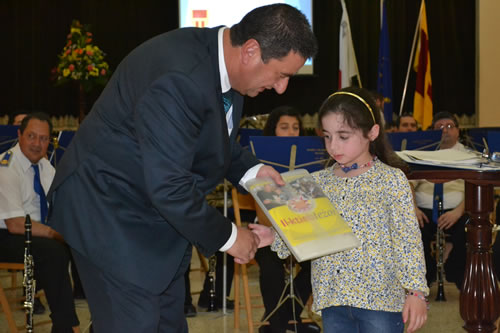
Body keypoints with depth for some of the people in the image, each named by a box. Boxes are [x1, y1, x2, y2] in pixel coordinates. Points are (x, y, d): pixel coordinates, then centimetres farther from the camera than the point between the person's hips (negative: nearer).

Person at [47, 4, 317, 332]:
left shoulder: (222, 60, -3)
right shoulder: (180, 79, -33)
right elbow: (168, 188, -33)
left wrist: (251, 170, -2)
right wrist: (227, 236, -19)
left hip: (161, 211, 10)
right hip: (112, 215, -9)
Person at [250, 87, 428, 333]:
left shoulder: (391, 180, -4)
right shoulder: (318, 182, 9)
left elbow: (407, 241, -8)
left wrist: (416, 291, -14)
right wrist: (275, 238, -7)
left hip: (380, 298, -4)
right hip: (333, 298, 5)